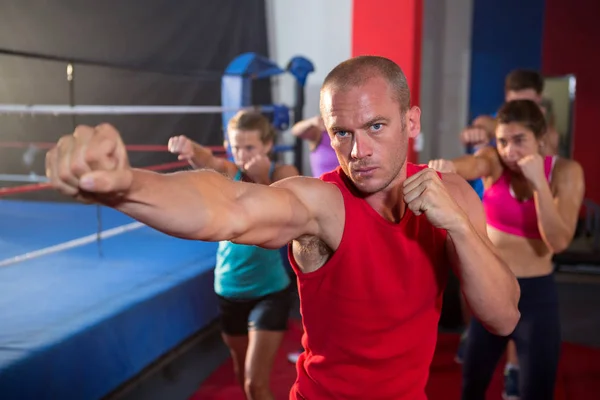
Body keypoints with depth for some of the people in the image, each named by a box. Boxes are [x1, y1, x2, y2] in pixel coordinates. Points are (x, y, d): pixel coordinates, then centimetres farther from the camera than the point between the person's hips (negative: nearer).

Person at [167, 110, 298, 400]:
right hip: (229, 290, 3)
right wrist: (188, 148, -51)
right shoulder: (228, 172, -6)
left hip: (269, 292, -3)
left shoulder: (284, 174, -10)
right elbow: (205, 161, -29)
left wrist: (264, 181, -35)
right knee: (242, 376, 20)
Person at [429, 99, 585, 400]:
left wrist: (540, 182, -27)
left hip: (537, 295, -2)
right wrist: (448, 167, -55)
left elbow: (559, 241, -19)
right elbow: (472, 165, -33)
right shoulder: (493, 160, -8)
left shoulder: (565, 172, -10)